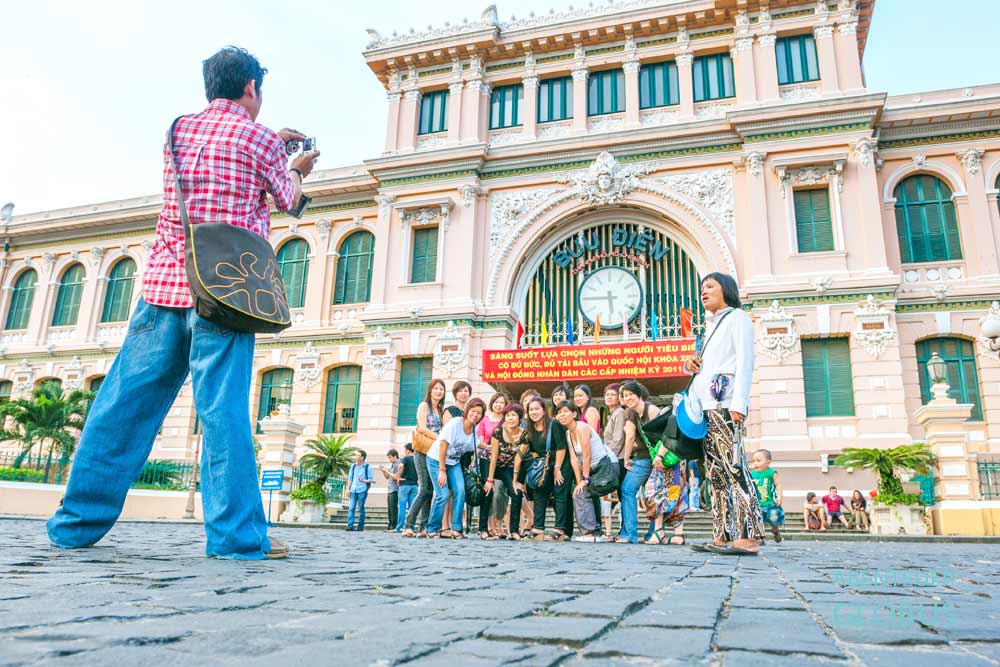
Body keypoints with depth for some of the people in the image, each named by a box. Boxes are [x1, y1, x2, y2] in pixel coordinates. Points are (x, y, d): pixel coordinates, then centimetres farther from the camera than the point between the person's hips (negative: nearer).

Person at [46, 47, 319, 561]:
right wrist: (298, 169, 38)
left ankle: (78, 522, 13)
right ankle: (236, 533, -8)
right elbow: (287, 199, 18)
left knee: (123, 403, 6)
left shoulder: (179, 129, 17)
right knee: (223, 410, -9)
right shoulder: (259, 139, 3)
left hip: (165, 282, 5)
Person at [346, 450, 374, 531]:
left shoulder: (367, 467, 1)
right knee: (351, 508, -5)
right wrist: (348, 488, 8)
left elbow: (370, 479, 1)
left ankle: (361, 526, 7)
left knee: (361, 509, 0)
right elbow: (350, 478, 16)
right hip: (353, 490, 4)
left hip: (362, 490, -4)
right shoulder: (353, 466, 13)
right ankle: (350, 525, -5)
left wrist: (363, 481, -17)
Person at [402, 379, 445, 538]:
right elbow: (422, 428, -11)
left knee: (430, 490, 3)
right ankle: (408, 526, -11)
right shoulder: (424, 405, 0)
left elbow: (443, 430, 14)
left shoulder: (441, 409, 19)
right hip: (423, 451, -6)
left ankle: (422, 528, 6)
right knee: (425, 489, -13)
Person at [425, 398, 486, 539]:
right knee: (443, 495, -13)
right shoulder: (455, 423, -22)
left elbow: (471, 448, 9)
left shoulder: (475, 430, -3)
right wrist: (442, 471, -20)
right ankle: (432, 529, 5)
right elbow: (443, 445, -22)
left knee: (460, 491, -11)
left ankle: (456, 528, -3)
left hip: (454, 462, 6)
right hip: (436, 460, -6)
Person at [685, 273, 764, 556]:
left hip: (726, 404, -8)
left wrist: (739, 403, -17)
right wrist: (689, 364, 8)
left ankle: (748, 537, -17)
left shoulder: (737, 317, 5)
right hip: (706, 406, 8)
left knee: (735, 468, -15)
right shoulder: (711, 325, 29)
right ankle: (721, 537, 3)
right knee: (715, 472, 3)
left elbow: (744, 361, -6)